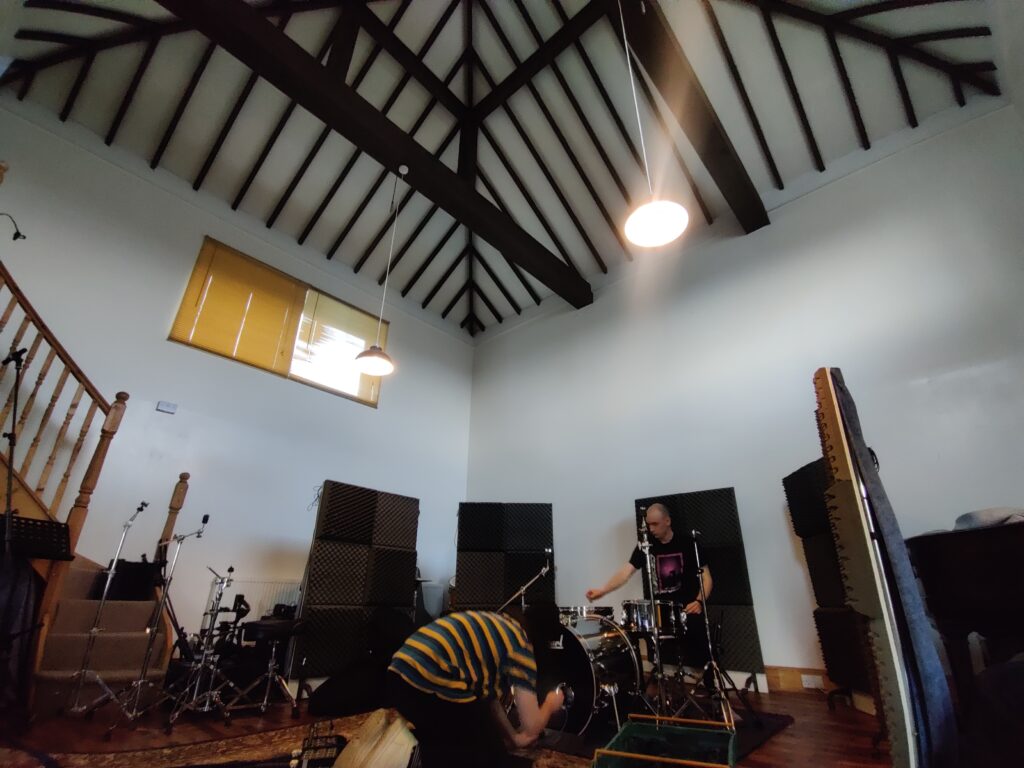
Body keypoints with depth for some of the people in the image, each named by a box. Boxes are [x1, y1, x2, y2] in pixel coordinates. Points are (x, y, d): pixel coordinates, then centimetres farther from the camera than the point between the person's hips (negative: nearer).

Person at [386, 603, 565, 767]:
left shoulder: (498, 627, 25)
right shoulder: (520, 645, 1)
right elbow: (531, 727, 6)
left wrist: (513, 737, 41)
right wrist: (550, 704, 26)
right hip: (434, 685, -9)